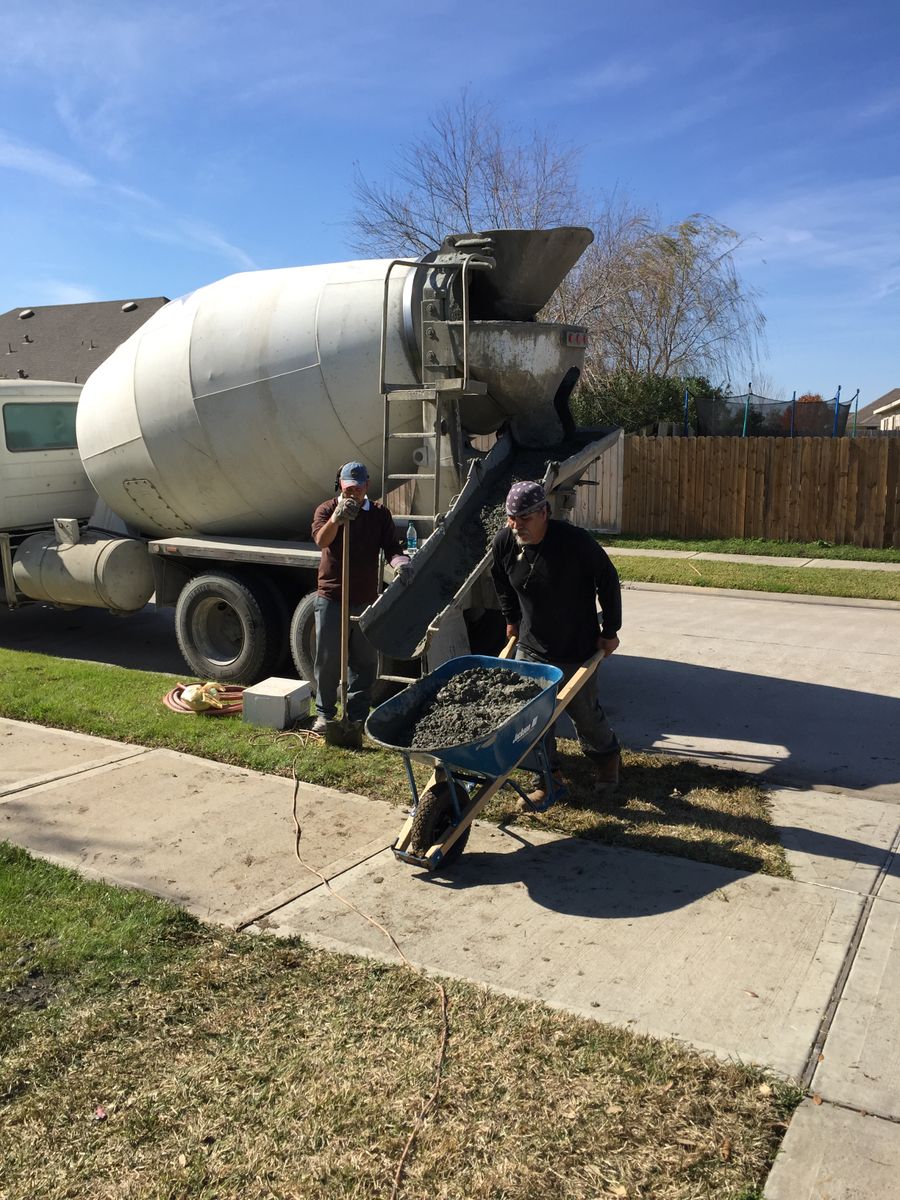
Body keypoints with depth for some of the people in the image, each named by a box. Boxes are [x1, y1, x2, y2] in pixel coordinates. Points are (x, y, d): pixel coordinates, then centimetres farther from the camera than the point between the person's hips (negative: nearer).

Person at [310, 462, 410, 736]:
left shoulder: (379, 514, 6)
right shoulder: (326, 509, 0)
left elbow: (392, 547, -2)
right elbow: (321, 540, -19)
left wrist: (399, 561, -25)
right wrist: (337, 517, -37)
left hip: (366, 599, 2)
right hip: (330, 597, -2)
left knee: (365, 661, 8)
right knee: (327, 659, 4)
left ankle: (358, 715, 19)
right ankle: (324, 712, 18)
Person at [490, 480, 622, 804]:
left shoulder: (575, 541, -23)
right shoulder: (503, 543, -11)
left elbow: (608, 583, -10)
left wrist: (610, 632, -5)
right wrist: (512, 621, 18)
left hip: (577, 649, -4)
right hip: (530, 647, 4)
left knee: (584, 711, 11)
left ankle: (607, 756, 41)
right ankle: (551, 777, 20)